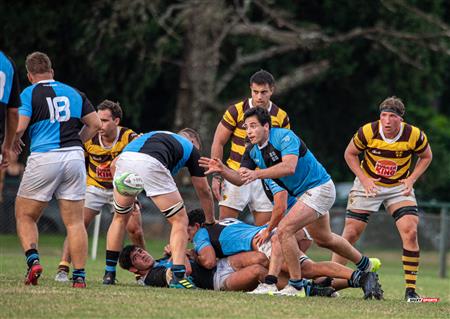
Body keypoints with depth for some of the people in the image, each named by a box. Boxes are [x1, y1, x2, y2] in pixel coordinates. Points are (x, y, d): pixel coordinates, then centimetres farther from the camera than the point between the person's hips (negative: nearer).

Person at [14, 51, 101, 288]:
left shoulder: (29, 94, 1)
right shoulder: (73, 93, 14)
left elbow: (18, 127, -11)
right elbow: (95, 124, 13)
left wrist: (14, 142, 10)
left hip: (43, 159, -3)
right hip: (74, 157, 3)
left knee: (25, 216, 10)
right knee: (75, 222, 5)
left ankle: (33, 259, -11)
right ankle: (79, 276, -1)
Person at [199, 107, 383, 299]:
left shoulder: (285, 137, -24)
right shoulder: (253, 151, 0)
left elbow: (289, 167, -40)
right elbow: (240, 179, -4)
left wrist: (257, 174, -47)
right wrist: (222, 170, -23)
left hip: (319, 188, -10)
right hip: (302, 194, 10)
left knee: (284, 230, -22)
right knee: (323, 239, 26)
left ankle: (296, 286, -16)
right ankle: (365, 265, 48)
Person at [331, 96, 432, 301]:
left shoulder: (414, 136, -18)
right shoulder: (367, 132, -20)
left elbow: (426, 156, 3)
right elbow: (350, 154, -2)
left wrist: (411, 179, -9)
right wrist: (364, 179, -12)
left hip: (399, 187, 0)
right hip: (369, 184, 0)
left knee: (410, 232, -16)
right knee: (351, 233, -4)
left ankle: (411, 289, -8)